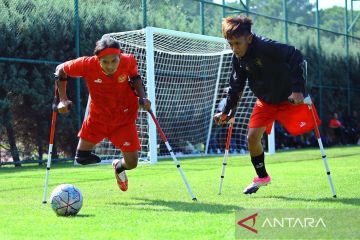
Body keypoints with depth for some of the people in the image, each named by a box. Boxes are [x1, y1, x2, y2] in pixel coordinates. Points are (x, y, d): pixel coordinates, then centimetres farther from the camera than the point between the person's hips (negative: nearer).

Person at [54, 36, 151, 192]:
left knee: (131, 163, -1)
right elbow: (61, 70, -11)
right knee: (82, 157, 4)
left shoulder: (128, 61, -25)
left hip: (125, 118, 0)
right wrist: (63, 100, -15)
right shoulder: (87, 65, -29)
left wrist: (142, 98, -15)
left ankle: (119, 167, 37)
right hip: (97, 117, 0)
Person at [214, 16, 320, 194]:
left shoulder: (266, 46, -28)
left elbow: (295, 56, -33)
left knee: (307, 133, -9)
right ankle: (262, 177, 18)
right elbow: (236, 86, 8)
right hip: (265, 101, 6)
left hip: (289, 98, -6)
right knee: (252, 137, -1)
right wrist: (226, 112, 8)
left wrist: (298, 89, -38)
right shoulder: (238, 58, -6)